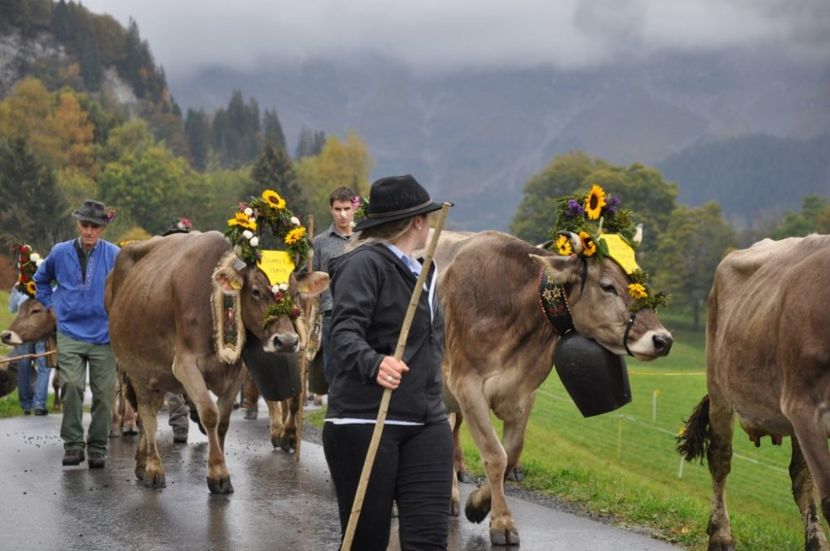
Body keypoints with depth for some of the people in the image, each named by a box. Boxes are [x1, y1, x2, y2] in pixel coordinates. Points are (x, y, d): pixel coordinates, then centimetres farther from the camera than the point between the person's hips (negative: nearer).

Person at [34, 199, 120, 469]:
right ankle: (72, 444, -4)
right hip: (70, 333, 1)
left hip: (103, 335, 0)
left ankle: (98, 447, 12)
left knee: (104, 392, 1)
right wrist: (50, 305, 15)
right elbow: (41, 279, 24)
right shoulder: (60, 252, 5)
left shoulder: (114, 255, -2)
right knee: (72, 386, -14)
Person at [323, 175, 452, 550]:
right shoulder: (365, 263, -9)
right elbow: (344, 333, -22)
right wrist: (373, 364, -40)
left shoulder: (421, 273, 18)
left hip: (426, 424, 7)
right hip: (364, 421, -7)